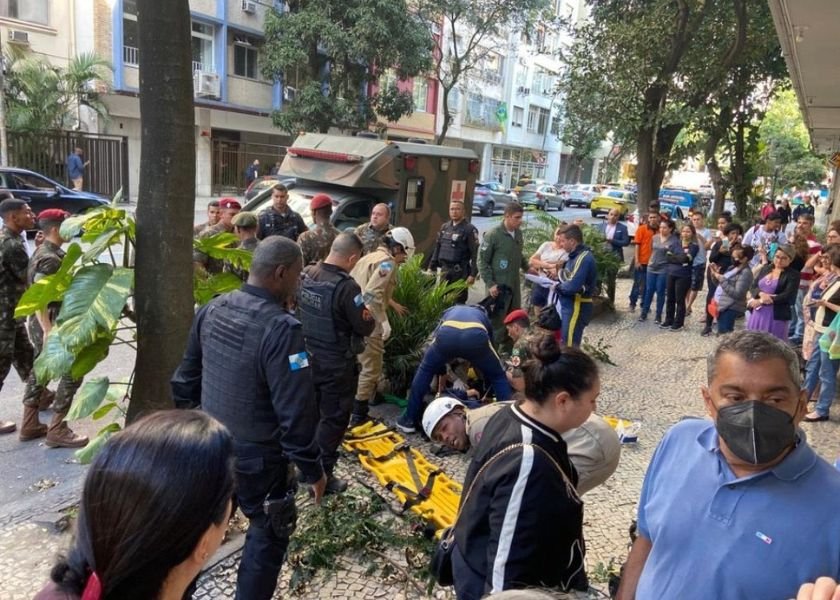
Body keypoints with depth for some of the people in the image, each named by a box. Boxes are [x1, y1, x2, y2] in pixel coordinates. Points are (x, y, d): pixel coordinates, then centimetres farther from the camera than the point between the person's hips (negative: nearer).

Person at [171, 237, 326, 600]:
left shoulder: (211, 310, -3)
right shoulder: (281, 328, -26)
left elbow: (186, 378, 8)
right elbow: (296, 412, -24)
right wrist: (312, 469, -13)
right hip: (258, 459, -7)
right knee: (268, 534, 15)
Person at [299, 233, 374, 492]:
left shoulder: (306, 275, -4)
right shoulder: (346, 286, -26)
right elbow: (365, 327, -19)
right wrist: (370, 317, 1)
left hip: (308, 357, 7)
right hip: (337, 364, -7)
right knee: (333, 419, 7)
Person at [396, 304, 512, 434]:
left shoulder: (449, 312, 45)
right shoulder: (482, 316, 43)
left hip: (447, 333, 1)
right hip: (476, 335, -1)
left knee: (425, 371, 28)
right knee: (498, 376, 25)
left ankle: (409, 420, 29)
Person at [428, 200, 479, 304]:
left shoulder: (469, 229, -7)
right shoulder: (444, 227, 12)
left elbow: (475, 253, -11)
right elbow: (437, 248, 17)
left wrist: (473, 274, -16)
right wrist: (432, 267, 13)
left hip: (460, 271, -6)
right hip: (444, 269, 6)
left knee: (458, 301, -4)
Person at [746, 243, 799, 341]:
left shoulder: (793, 275, -2)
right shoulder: (765, 268, 12)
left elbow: (787, 296, -12)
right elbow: (753, 287, 8)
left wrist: (761, 301, -16)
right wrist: (761, 294, -15)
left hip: (776, 317, -5)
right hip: (757, 314, 5)